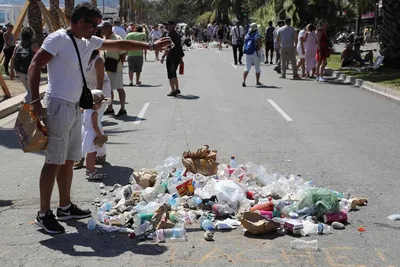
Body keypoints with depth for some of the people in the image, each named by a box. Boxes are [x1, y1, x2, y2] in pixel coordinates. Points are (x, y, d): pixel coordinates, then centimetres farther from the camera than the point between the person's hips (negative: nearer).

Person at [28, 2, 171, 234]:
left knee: (69, 160, 14)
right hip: (58, 106, -8)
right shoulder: (58, 39, -11)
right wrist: (35, 100, -20)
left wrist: (151, 46, 21)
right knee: (54, 162, -6)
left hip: (76, 108, 9)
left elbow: (120, 45, 21)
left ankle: (65, 207, 25)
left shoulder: (90, 42, 13)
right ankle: (44, 213, 2)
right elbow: (34, 67, -14)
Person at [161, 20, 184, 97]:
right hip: (177, 57, 9)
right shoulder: (177, 34, 14)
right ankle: (177, 89, 24)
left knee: (170, 74, -4)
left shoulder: (170, 34, -14)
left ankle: (173, 90, -6)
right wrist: (181, 57, 25)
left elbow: (169, 47, -22)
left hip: (171, 57, -9)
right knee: (173, 73, 20)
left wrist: (163, 56, -21)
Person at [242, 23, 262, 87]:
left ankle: (244, 81, -15)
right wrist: (259, 47, 8)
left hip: (248, 53, 4)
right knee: (257, 68, 12)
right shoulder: (257, 36, -11)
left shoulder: (246, 35, 7)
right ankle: (257, 81, 20)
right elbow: (260, 45, -13)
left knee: (247, 68, 1)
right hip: (255, 53, -4)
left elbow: (245, 44, 12)